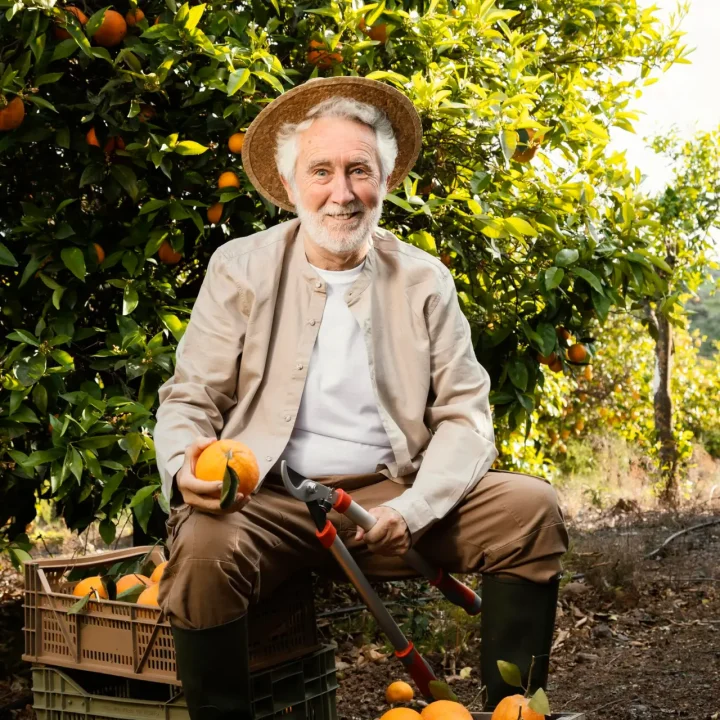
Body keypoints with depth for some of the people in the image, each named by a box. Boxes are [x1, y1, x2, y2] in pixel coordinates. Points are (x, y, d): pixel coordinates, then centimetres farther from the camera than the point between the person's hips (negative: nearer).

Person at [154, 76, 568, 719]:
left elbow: (465, 416, 3)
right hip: (267, 502, -2)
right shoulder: (240, 268, 3)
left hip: (389, 496, 2)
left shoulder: (424, 280, 7)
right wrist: (187, 467, -22)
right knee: (203, 547, -33)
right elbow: (189, 399, 2)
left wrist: (411, 509, -16)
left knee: (531, 508, -16)